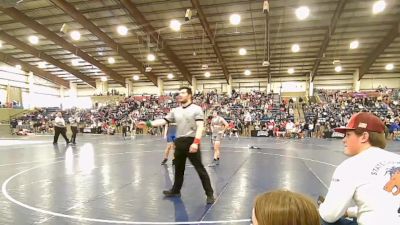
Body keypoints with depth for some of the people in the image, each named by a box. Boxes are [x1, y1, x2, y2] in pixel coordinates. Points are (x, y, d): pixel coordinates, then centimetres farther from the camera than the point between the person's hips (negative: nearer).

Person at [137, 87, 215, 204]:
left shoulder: (196, 109, -5)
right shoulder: (175, 111, 13)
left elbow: (200, 127, -14)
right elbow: (163, 121, 11)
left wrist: (196, 142, -25)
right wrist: (148, 123, 0)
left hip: (191, 142, -6)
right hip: (179, 142, 6)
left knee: (200, 168, -1)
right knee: (178, 168, 19)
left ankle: (209, 194, 10)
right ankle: (175, 190, 36)